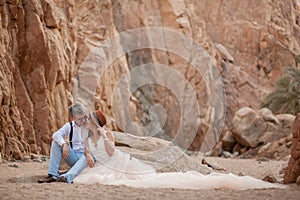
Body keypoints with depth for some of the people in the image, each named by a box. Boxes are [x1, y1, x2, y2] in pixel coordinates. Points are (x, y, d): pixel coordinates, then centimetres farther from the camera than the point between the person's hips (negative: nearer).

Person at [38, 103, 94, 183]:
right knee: (56, 142, -16)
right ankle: (53, 175, -24)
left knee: (85, 158, -39)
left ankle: (67, 177, -59)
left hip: (85, 155, -3)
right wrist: (64, 144, -30)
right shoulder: (69, 126, 7)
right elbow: (56, 135, -9)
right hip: (73, 157, 3)